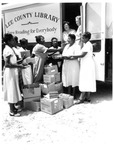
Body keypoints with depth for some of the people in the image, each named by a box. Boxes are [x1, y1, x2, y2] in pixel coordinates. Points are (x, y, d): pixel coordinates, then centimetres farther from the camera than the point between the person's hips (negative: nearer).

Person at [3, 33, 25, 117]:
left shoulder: (10, 49, 12)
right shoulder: (8, 50, -17)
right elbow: (7, 64, -23)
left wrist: (18, 63, 11)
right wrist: (19, 66, -22)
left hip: (13, 72, 10)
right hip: (10, 72, -10)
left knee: (13, 90, 16)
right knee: (11, 90, -3)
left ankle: (13, 107, 28)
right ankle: (12, 111, 7)